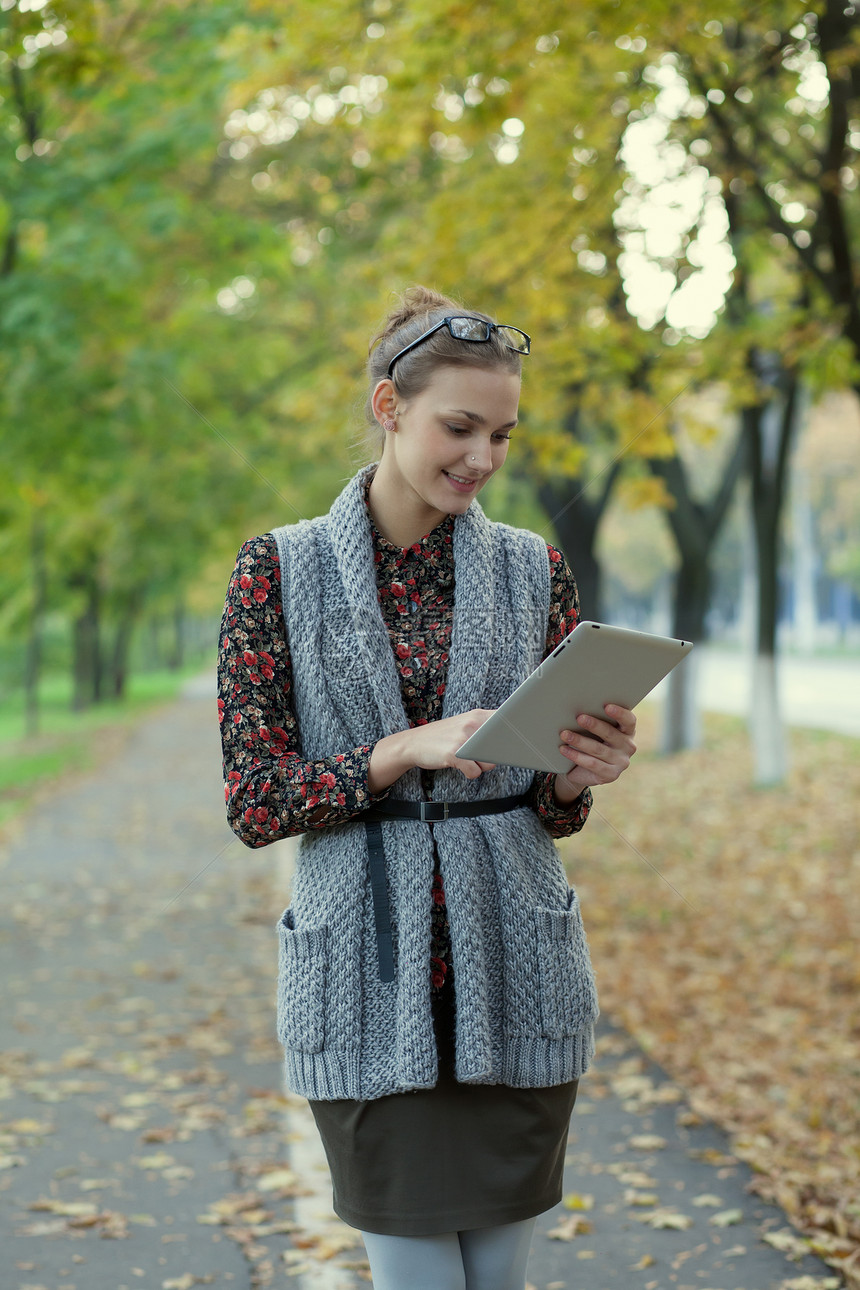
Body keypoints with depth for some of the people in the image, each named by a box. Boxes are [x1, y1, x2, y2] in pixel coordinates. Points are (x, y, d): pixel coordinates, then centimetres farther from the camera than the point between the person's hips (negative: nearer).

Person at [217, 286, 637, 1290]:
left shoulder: (533, 572, 5)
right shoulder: (280, 570, -2)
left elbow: (553, 816, 10)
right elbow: (253, 803, -5)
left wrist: (581, 774, -13)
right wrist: (406, 753, -19)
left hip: (514, 973, 2)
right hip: (372, 974, -2)